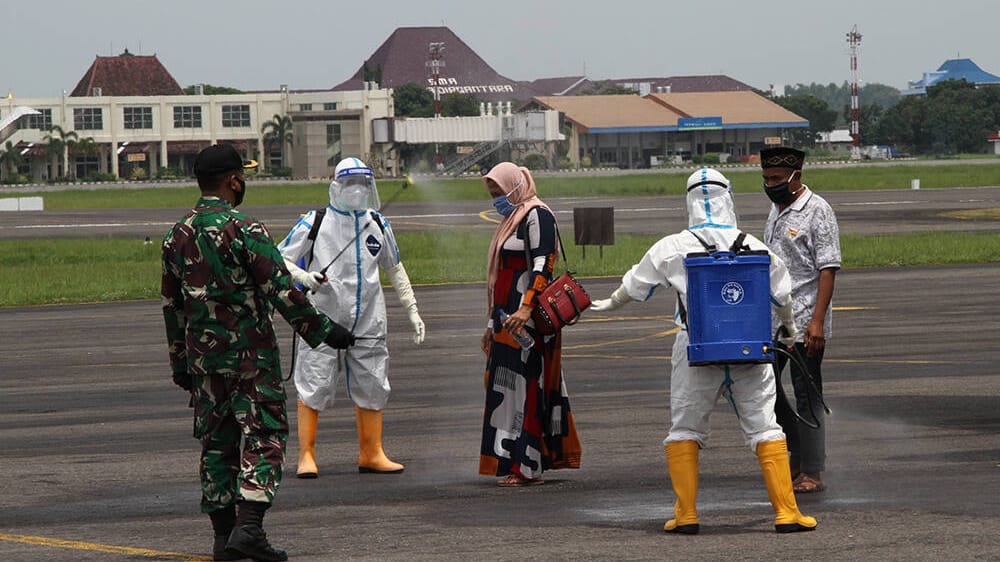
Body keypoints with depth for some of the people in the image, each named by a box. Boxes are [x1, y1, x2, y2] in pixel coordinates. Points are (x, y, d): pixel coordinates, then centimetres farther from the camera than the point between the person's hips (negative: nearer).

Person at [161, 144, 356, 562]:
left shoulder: (177, 236, 7)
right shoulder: (244, 230, -13)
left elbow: (171, 305, 13)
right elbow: (281, 291, -15)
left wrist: (180, 363, 21)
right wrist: (322, 330, -6)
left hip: (202, 355, 6)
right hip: (250, 353, -6)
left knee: (216, 442, 10)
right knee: (263, 437, -2)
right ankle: (248, 527, -15)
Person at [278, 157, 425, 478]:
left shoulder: (377, 225, 11)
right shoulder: (315, 223, -3)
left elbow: (394, 269, 23)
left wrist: (412, 310, 21)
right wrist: (302, 276, -22)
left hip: (367, 323, 4)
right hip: (323, 320, -4)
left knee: (371, 389, 6)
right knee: (314, 388, -5)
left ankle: (371, 454, 15)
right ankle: (306, 456, 3)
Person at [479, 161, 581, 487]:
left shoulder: (537, 216, -9)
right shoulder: (513, 218, 21)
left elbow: (543, 265, -20)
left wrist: (526, 308, -31)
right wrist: (493, 323, 26)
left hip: (528, 317, -10)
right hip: (508, 316, 10)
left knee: (525, 386, -11)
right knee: (507, 386, 9)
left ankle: (525, 467, -11)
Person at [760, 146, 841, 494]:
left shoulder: (817, 211, -10)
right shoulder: (776, 210, 15)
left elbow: (828, 270, -15)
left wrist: (817, 322, -22)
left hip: (804, 323, -8)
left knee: (807, 396, -3)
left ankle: (811, 472, 1)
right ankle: (796, 452, 22)